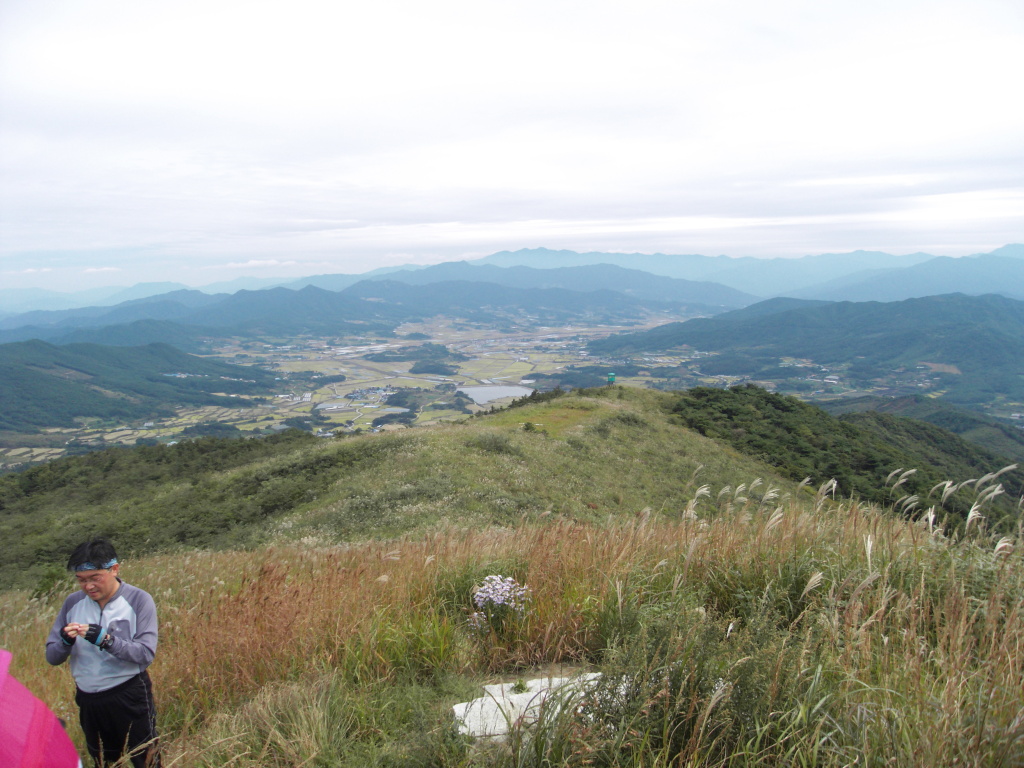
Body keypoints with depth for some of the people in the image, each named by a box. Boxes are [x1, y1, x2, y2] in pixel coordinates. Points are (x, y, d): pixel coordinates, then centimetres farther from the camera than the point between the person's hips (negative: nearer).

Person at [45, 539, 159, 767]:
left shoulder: (138, 600, -11)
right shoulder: (73, 602, 0)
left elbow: (146, 654, -18)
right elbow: (52, 657, 2)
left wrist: (105, 639, -30)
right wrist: (66, 641, -20)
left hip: (130, 699, -4)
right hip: (89, 702, 4)